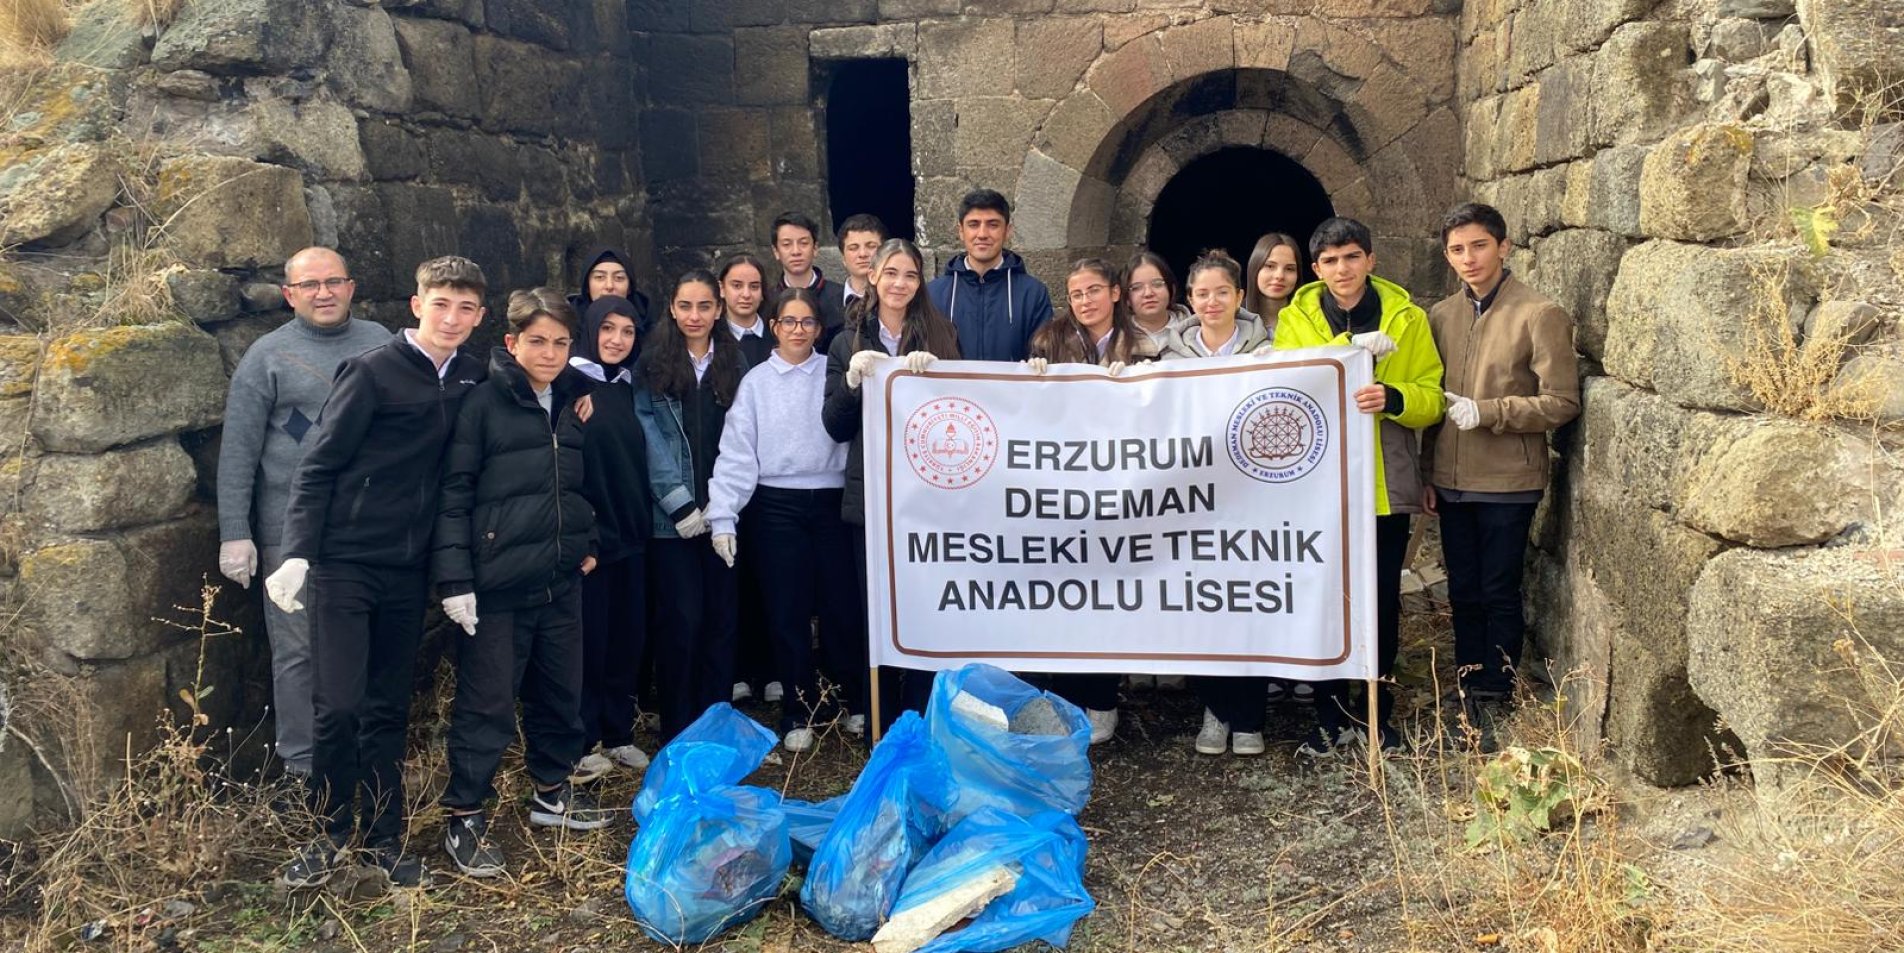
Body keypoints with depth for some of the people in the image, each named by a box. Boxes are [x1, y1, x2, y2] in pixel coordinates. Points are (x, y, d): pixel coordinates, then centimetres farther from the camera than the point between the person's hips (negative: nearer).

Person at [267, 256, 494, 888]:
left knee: (389, 709, 11)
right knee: (337, 704, -8)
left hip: (408, 570, 5)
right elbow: (319, 465, -8)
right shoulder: (372, 372, -8)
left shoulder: (472, 380, 7)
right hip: (345, 563, -5)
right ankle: (332, 831, 12)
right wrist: (297, 553, -16)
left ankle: (385, 838, 21)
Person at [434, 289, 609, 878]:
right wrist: (454, 579, -15)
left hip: (561, 579, 6)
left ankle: (552, 791, 34)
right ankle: (463, 817, 13)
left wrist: (590, 541, 10)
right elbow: (453, 492, -11)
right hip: (497, 583, -6)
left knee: (561, 690, 16)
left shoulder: (576, 399, 10)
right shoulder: (484, 401, -8)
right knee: (486, 703, 0)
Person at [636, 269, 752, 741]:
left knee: (722, 618, 4)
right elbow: (649, 434, -3)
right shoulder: (653, 363, 3)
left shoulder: (734, 361, 11)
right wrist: (680, 504, -10)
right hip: (672, 518, -2)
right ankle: (677, 732, 8)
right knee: (681, 620, -4)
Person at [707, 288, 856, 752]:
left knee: (840, 604, 5)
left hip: (831, 500, 0)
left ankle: (850, 698, 24)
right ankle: (800, 710, 18)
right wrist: (723, 516, -7)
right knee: (788, 610, 5)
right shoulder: (756, 382, 5)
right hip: (777, 505, 0)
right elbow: (737, 453, 0)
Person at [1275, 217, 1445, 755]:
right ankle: (1332, 714, 18)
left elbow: (1432, 397, 0)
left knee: (1382, 602, 7)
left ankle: (1378, 712, 23)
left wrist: (1393, 398, -20)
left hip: (1385, 484, 0)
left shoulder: (1405, 318, 4)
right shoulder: (1296, 319, 5)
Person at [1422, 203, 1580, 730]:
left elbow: (1562, 402, -10)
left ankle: (1495, 696, 14)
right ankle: (1468, 692, 23)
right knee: (1463, 592, 12)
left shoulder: (1539, 314, -8)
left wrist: (1486, 412, -18)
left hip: (1508, 482, -5)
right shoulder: (1441, 316, 9)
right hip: (1452, 482, 5)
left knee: (1499, 593, 2)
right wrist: (1428, 474, 13)